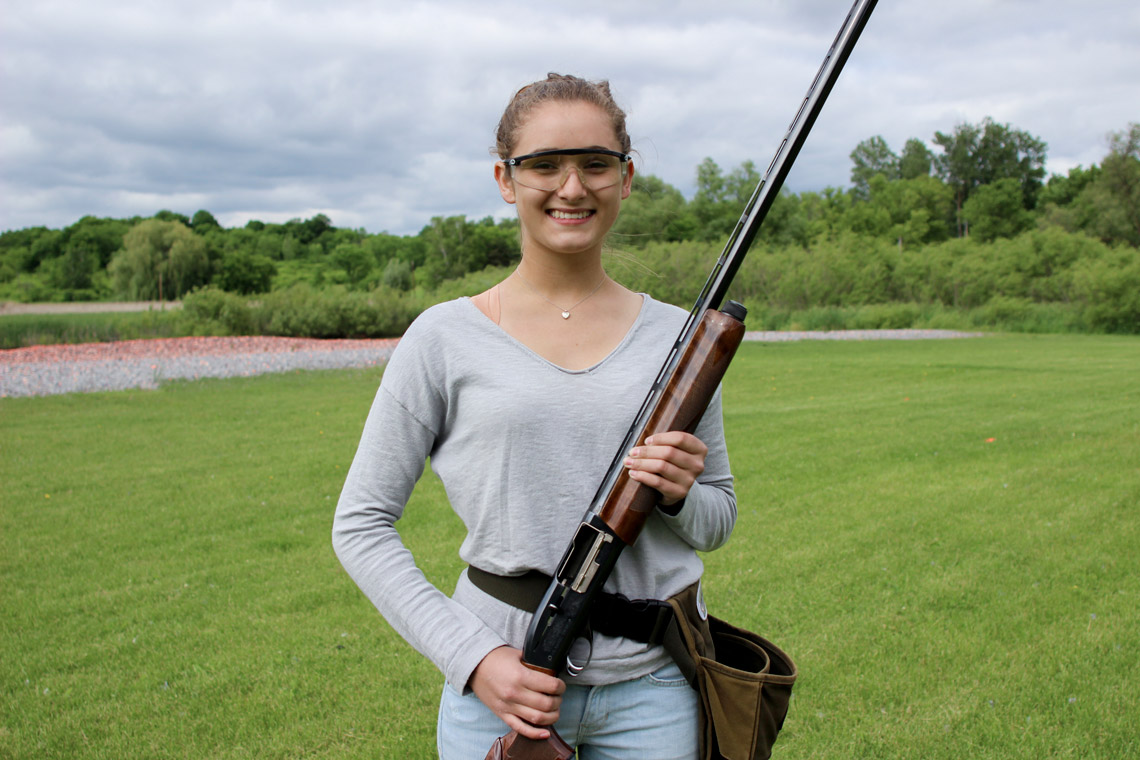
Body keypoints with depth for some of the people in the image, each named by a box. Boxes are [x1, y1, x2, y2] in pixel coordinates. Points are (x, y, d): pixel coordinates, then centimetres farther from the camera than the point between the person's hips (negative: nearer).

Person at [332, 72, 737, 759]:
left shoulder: (678, 338, 1)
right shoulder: (447, 339, -5)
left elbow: (718, 523, 10)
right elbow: (361, 525, -3)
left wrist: (680, 495, -12)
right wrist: (472, 656, -12)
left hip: (652, 688, 2)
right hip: (499, 688, -1)